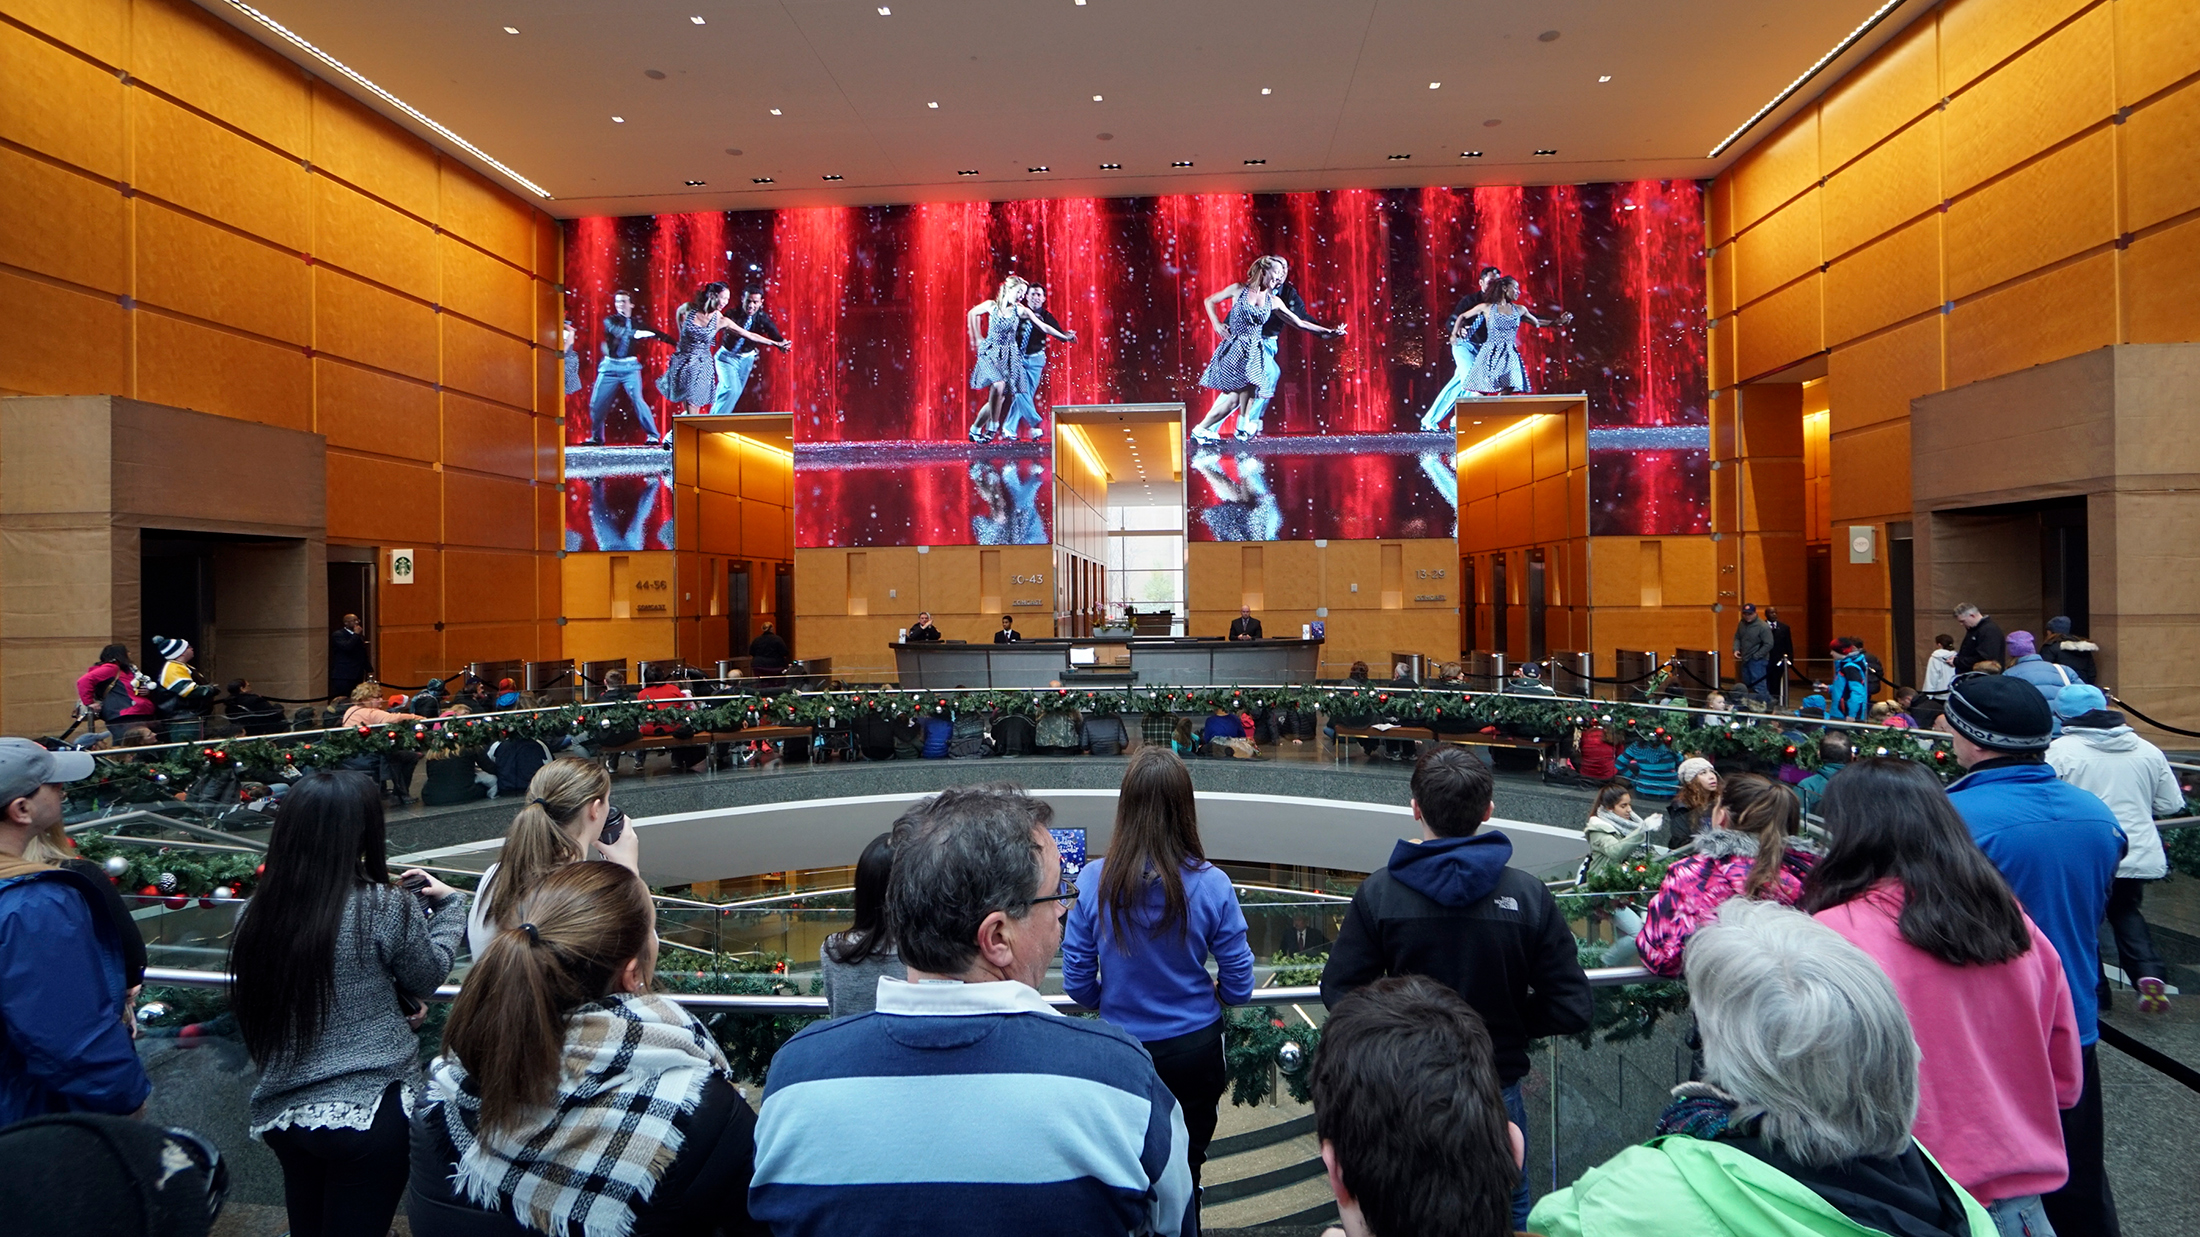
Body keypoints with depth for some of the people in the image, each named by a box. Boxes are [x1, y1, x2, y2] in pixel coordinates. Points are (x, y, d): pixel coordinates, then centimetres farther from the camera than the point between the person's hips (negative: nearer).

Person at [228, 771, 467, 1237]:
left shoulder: (258, 912, -2)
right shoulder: (385, 908, -18)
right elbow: (428, 975, -1)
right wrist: (448, 902, 11)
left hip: (281, 1111, 5)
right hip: (367, 1111, -5)